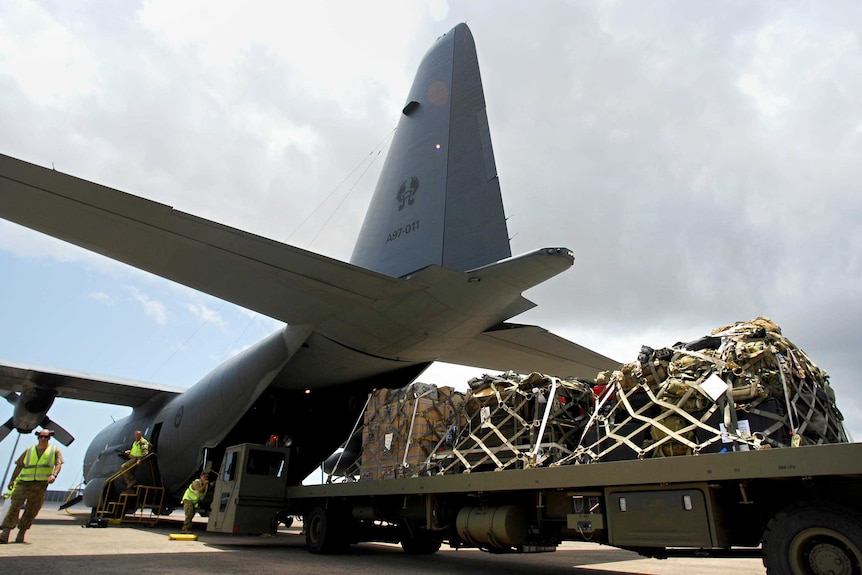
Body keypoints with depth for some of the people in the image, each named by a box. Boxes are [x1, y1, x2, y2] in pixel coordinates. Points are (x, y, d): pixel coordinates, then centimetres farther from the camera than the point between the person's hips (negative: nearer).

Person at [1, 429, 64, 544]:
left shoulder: (54, 451, 8)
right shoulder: (29, 451, 15)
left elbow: (58, 464, -3)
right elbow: (19, 465, 15)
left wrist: (54, 475, -21)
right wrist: (12, 480, 6)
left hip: (40, 485, -1)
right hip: (24, 483, 1)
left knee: (31, 511, 2)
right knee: (14, 506, -11)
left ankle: (21, 534, 13)